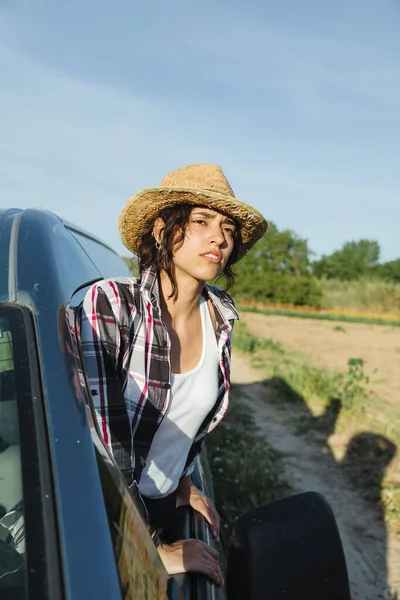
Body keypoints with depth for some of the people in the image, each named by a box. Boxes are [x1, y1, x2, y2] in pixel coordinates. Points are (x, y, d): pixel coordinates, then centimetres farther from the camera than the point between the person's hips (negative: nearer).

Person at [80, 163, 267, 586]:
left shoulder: (221, 316, -9)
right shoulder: (109, 305, -26)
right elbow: (100, 437, -27)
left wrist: (183, 481, 7)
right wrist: (153, 554, -22)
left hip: (164, 503, 6)